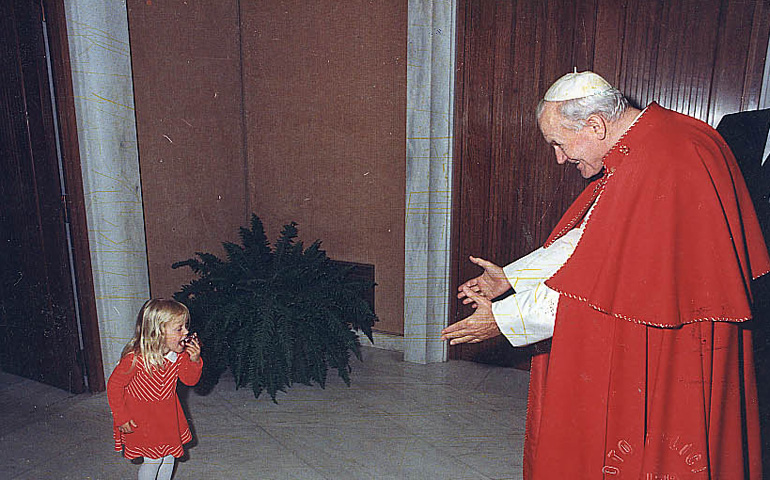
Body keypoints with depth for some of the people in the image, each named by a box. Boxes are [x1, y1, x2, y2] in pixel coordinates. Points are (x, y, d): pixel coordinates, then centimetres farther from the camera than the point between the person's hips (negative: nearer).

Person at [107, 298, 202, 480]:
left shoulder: (179, 355, -11)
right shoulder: (135, 358, -28)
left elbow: (190, 380, -3)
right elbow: (114, 385, -16)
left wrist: (194, 360, -23)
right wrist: (121, 417, -12)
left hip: (169, 416, 6)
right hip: (143, 420, -5)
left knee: (169, 456, 17)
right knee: (153, 460, 1)